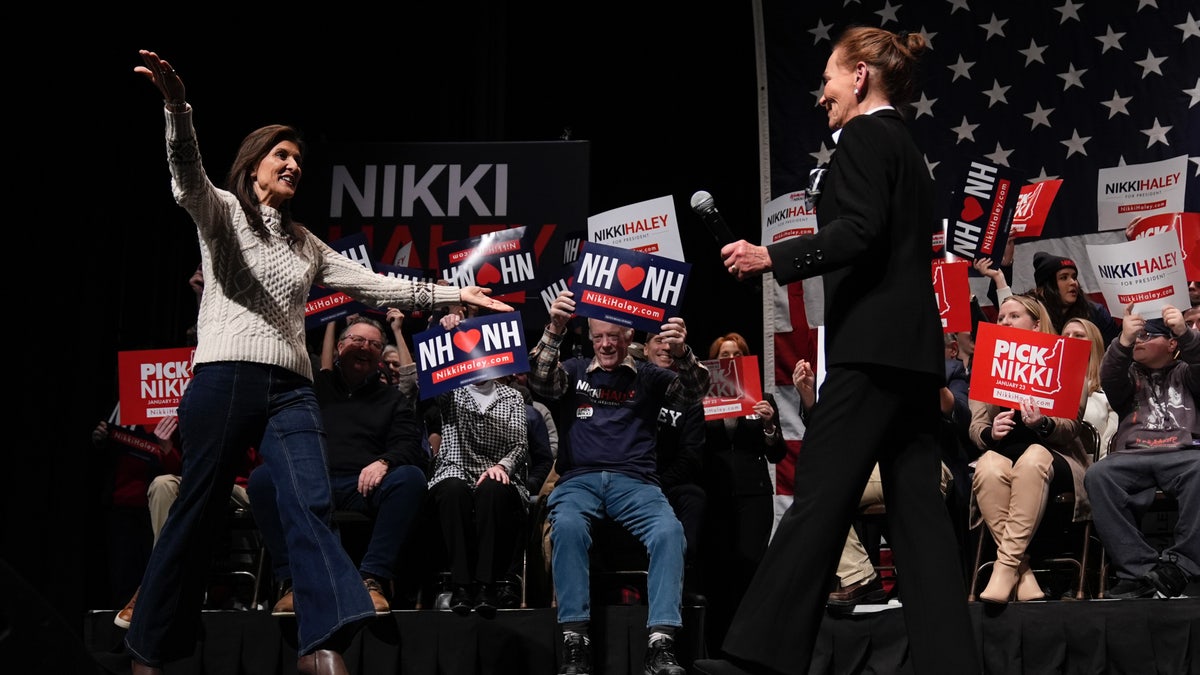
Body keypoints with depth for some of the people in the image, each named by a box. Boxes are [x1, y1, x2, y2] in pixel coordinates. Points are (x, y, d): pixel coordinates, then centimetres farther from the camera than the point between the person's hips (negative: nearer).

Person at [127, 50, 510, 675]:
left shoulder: (304, 243, 25)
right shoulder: (221, 210, 8)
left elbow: (373, 283, 22)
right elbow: (188, 175, -13)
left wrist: (454, 294, 16)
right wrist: (177, 106, -33)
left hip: (291, 389, 5)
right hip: (226, 376, -5)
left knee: (311, 507, -14)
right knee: (197, 511, -2)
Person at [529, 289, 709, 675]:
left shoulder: (648, 376, 14)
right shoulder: (575, 371, 16)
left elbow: (694, 392, -1)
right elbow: (540, 383, -3)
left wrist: (681, 352, -24)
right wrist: (554, 330, -20)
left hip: (634, 481, 0)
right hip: (579, 479, 0)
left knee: (669, 530, -30)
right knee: (567, 526, -34)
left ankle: (661, 642, -34)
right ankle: (575, 639, -34)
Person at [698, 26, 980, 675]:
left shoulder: (863, 136, -4)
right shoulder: (906, 147, 23)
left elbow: (860, 231, -18)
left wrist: (773, 258, -19)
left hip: (872, 345, -9)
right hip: (915, 346, 9)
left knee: (818, 495, -11)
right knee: (917, 505, 5)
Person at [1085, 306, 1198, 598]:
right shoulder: (1129, 375, 27)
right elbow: (1109, 379, 4)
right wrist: (1124, 340, -14)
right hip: (1132, 457, 1)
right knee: (1098, 474, -32)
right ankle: (1140, 570, -35)